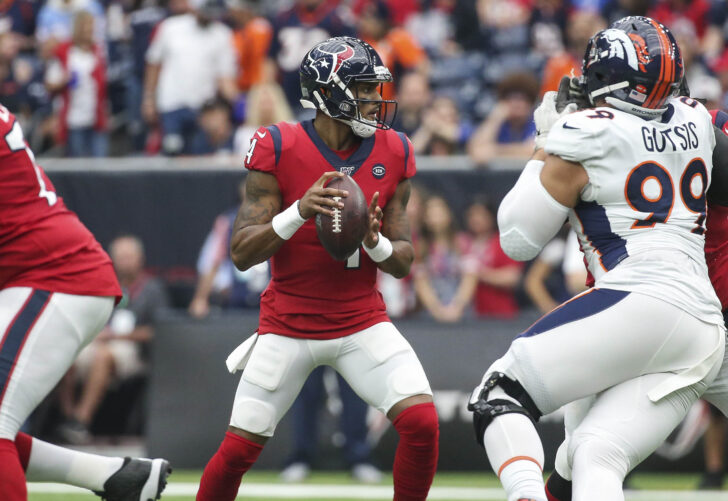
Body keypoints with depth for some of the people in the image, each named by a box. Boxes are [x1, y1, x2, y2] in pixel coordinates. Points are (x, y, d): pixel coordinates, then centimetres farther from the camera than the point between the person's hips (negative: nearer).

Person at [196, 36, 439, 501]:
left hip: (363, 321, 2)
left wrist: (376, 244, -20)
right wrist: (298, 213, -29)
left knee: (423, 424, -17)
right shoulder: (278, 148, -12)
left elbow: (403, 262, 3)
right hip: (288, 323, -2)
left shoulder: (392, 153, -2)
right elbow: (242, 253, -13)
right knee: (238, 449, -2)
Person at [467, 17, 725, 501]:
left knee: (500, 395, -3)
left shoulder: (585, 136, -1)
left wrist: (545, 147, 17)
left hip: (641, 304, -7)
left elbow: (518, 239, 7)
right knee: (595, 454, -1)